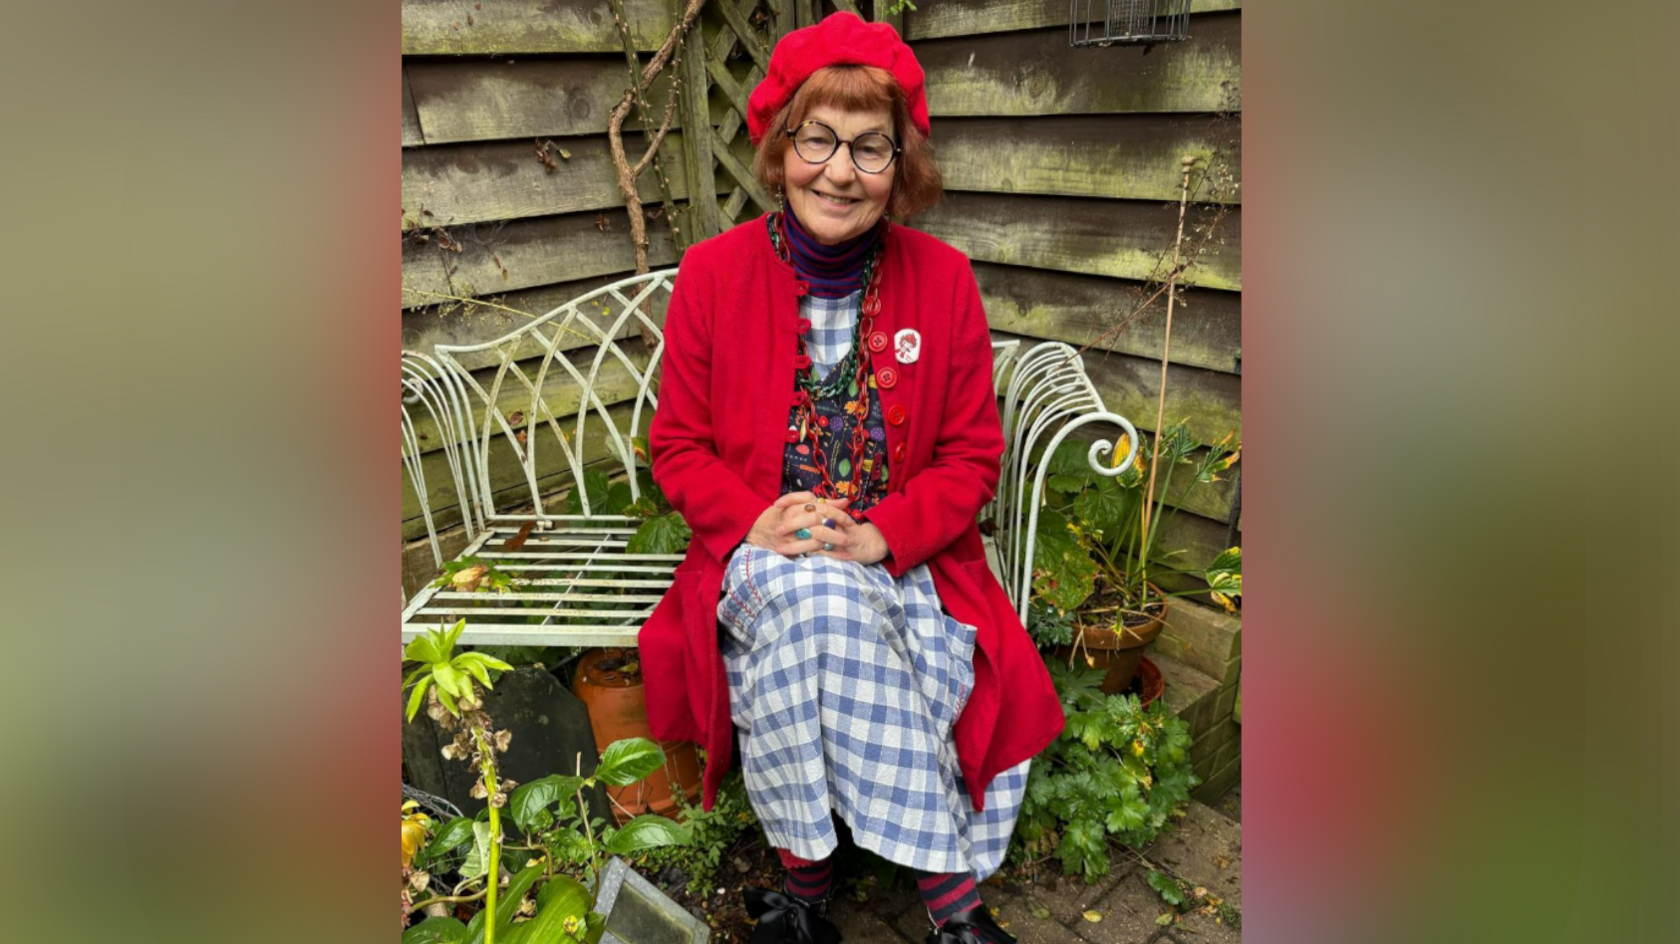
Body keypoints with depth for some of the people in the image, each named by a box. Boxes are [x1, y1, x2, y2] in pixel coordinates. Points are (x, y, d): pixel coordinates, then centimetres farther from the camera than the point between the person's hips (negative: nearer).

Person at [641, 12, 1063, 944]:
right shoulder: (712, 272, -1)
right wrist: (753, 522, -16)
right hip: (759, 561, 0)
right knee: (810, 594, -32)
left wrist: (884, 535, -16)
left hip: (905, 560, 1)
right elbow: (677, 445, 3)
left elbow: (973, 454, 1)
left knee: (823, 604, -31)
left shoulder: (943, 278, -1)